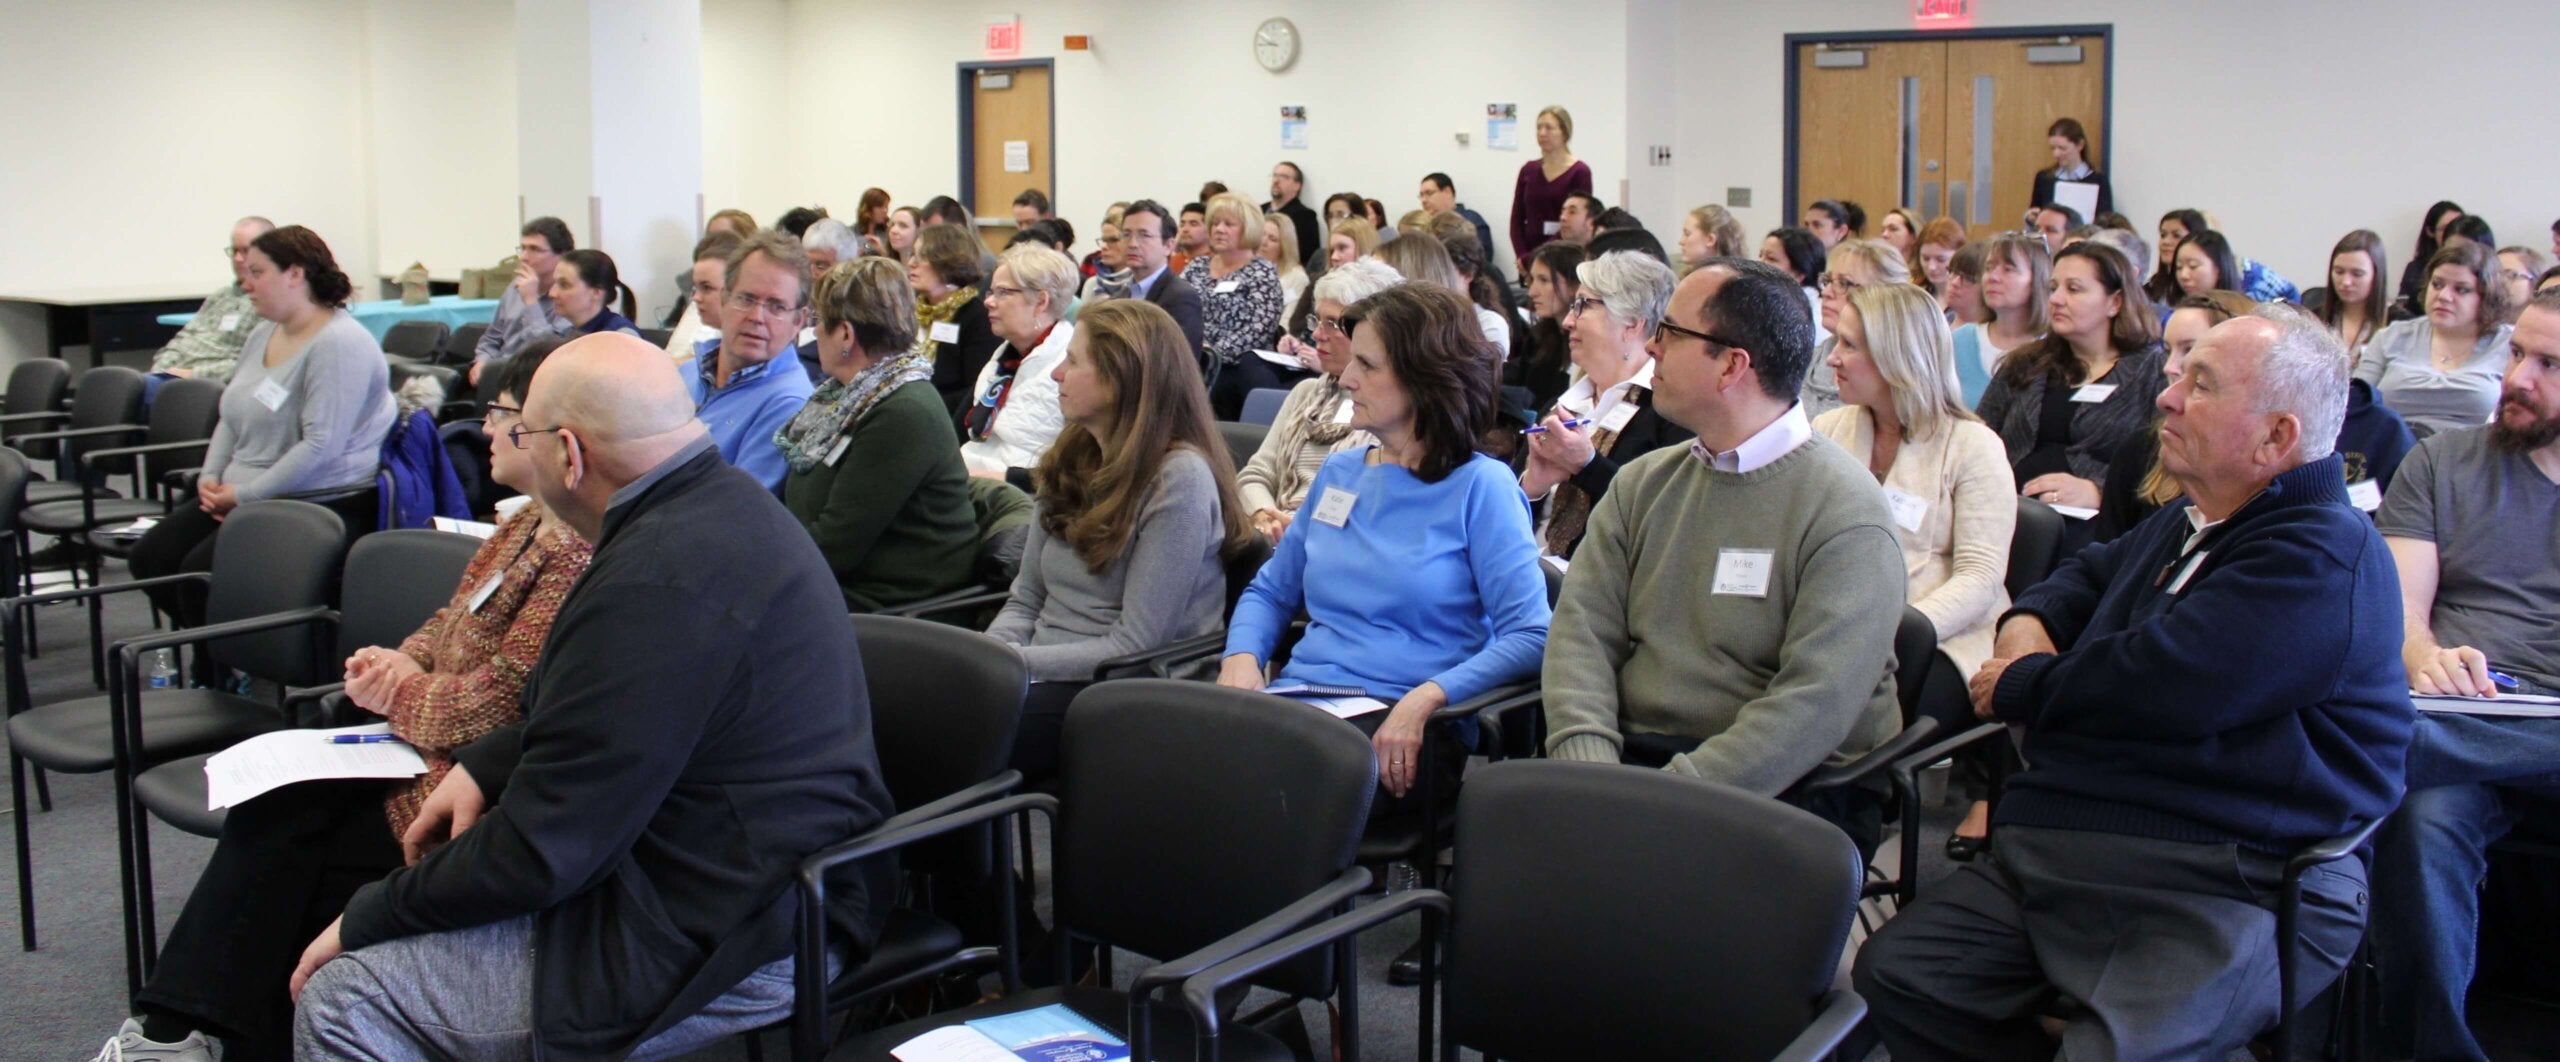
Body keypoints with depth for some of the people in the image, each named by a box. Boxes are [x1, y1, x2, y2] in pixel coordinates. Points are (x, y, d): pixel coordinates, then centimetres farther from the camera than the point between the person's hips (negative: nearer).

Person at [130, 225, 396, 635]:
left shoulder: (338, 344, -17)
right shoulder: (263, 334, 15)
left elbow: (321, 446, -25)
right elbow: (232, 418, 23)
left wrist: (245, 495, -19)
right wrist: (211, 476, 5)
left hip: (323, 505, -10)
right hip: (243, 497, 10)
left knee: (201, 571, -23)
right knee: (150, 557, 1)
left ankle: (218, 664, -1)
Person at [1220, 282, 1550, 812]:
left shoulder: (1480, 485, 1)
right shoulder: (1339, 473, 20)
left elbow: (1531, 637, -9)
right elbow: (1270, 591, 26)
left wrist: (1426, 697, -22)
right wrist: (1241, 658, 3)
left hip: (1399, 725, -5)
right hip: (1298, 697, 5)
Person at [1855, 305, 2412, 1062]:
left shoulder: (2323, 557, -12)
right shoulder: (2188, 523, 20)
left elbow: (2159, 685, -21)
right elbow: (2089, 576, 37)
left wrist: (2019, 685, -2)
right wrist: (2026, 623, 12)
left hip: (2229, 891, -9)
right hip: (2052, 849, 9)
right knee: (1895, 975, -7)